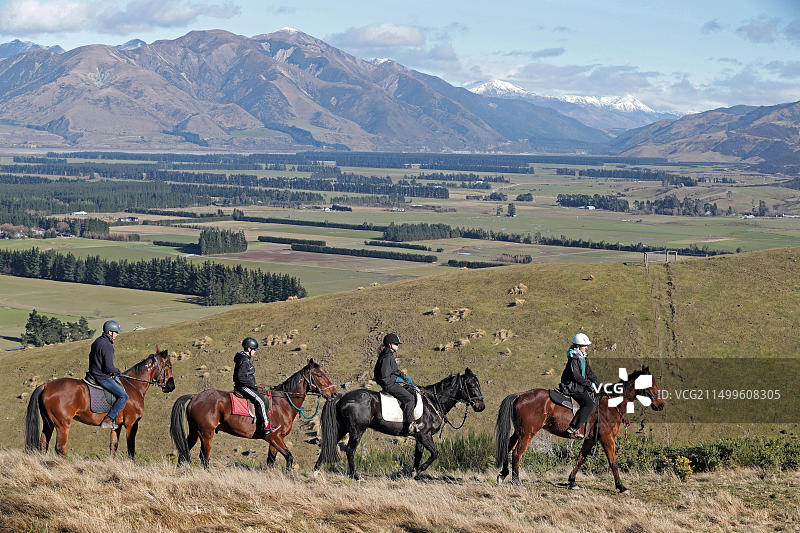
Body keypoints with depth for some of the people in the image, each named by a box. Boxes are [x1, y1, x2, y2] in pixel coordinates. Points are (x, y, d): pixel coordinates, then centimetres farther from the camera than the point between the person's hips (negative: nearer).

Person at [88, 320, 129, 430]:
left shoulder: (97, 341, 11)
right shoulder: (107, 346, -21)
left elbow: (91, 357, 23)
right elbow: (109, 367, -25)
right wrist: (117, 371, -4)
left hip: (94, 373, 10)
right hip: (103, 377, -10)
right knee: (124, 396, -13)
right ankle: (107, 421, -15)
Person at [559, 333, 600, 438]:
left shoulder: (583, 358, 13)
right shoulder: (573, 359, -17)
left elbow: (589, 373, 17)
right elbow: (577, 376, -21)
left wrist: (598, 384, 10)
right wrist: (590, 384, -18)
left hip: (580, 386, 10)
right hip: (572, 387, -10)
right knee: (589, 404, -21)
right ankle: (573, 429, -27)